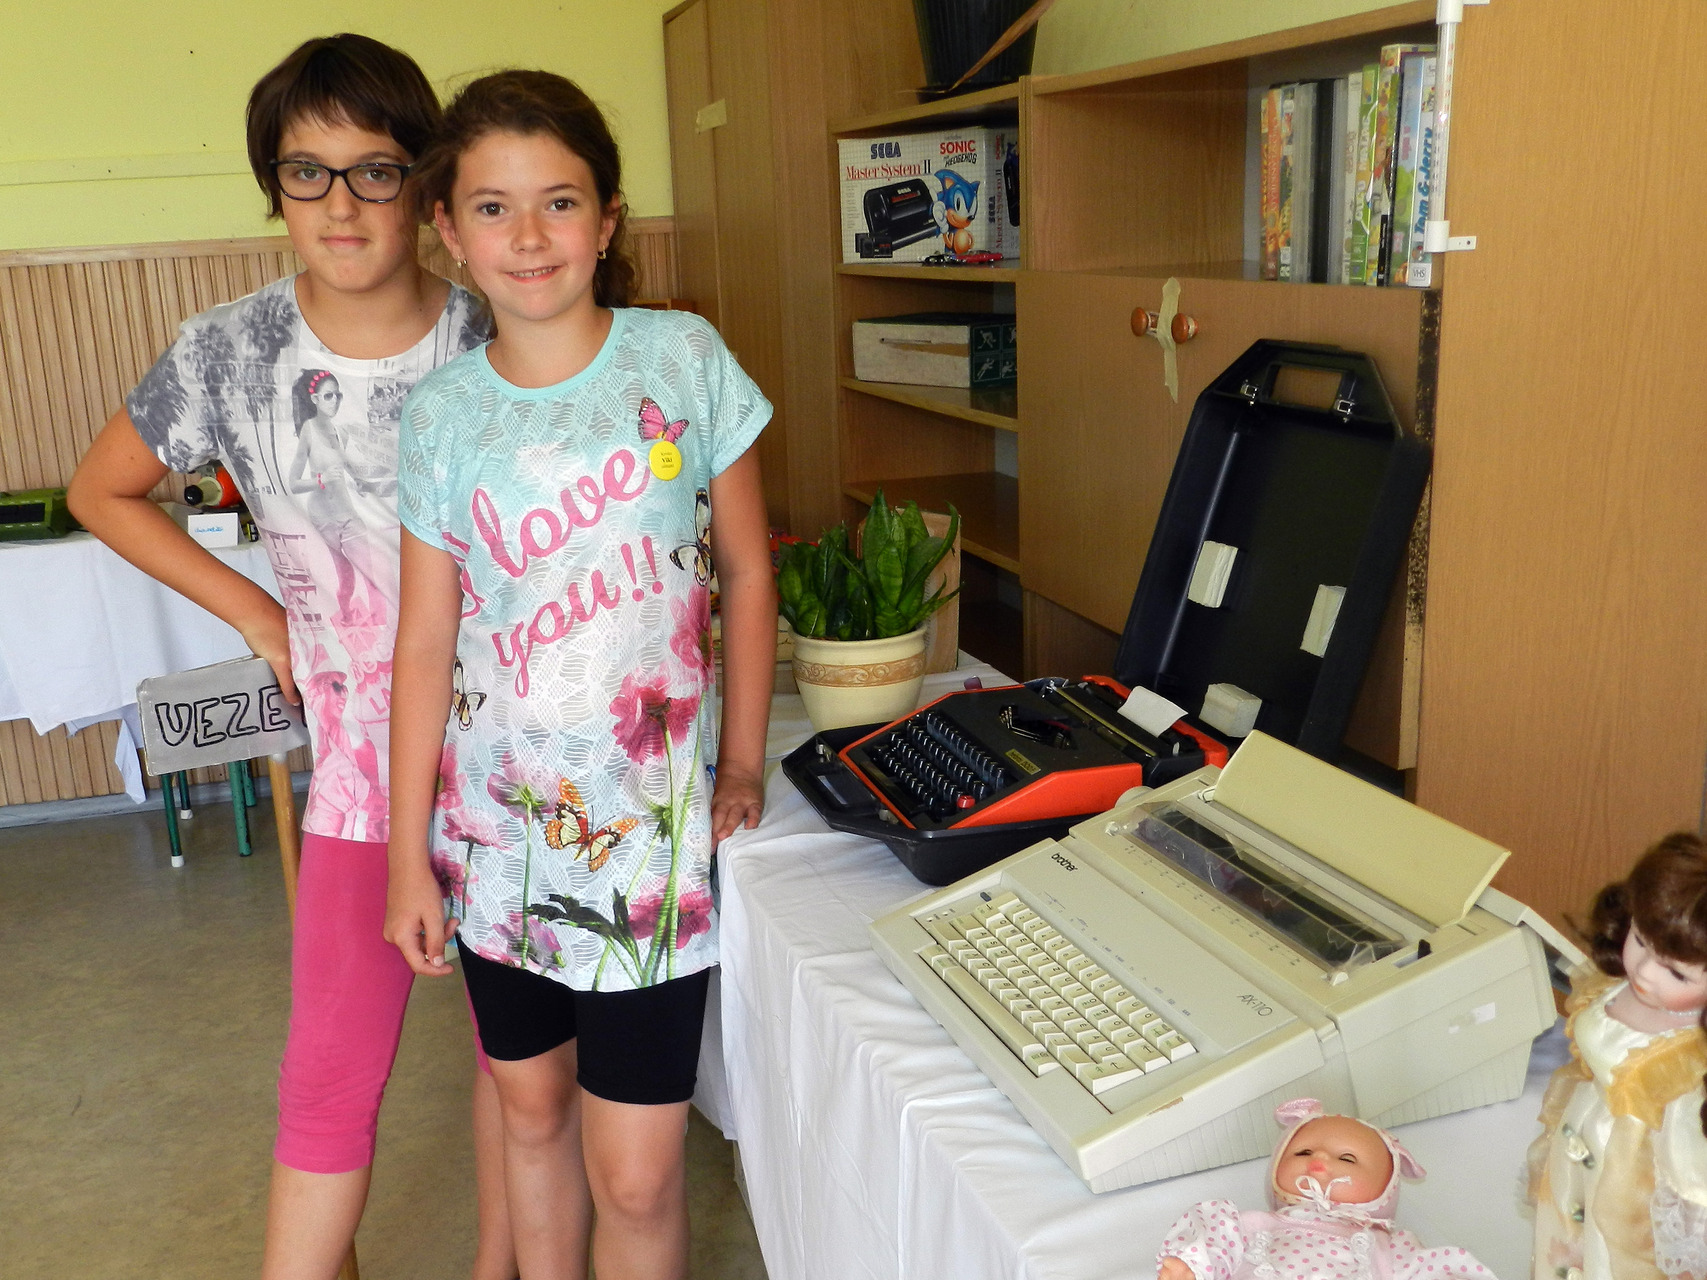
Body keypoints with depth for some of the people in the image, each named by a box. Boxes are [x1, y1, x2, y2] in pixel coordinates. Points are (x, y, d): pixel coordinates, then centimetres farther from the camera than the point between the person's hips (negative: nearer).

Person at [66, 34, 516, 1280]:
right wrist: (257, 612, 4)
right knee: (332, 1075, 2)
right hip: (365, 749, 0)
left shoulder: (491, 345, -8)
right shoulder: (229, 354, -5)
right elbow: (103, 491, 11)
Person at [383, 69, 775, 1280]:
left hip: (645, 818, -2)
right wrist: (409, 855, 2)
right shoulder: (443, 412, -1)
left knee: (635, 1171, 1)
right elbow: (427, 642, 1)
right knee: (532, 1105, 19)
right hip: (496, 823, 2)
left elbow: (747, 570, 2)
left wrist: (742, 763, 1)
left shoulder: (683, 358, -4)